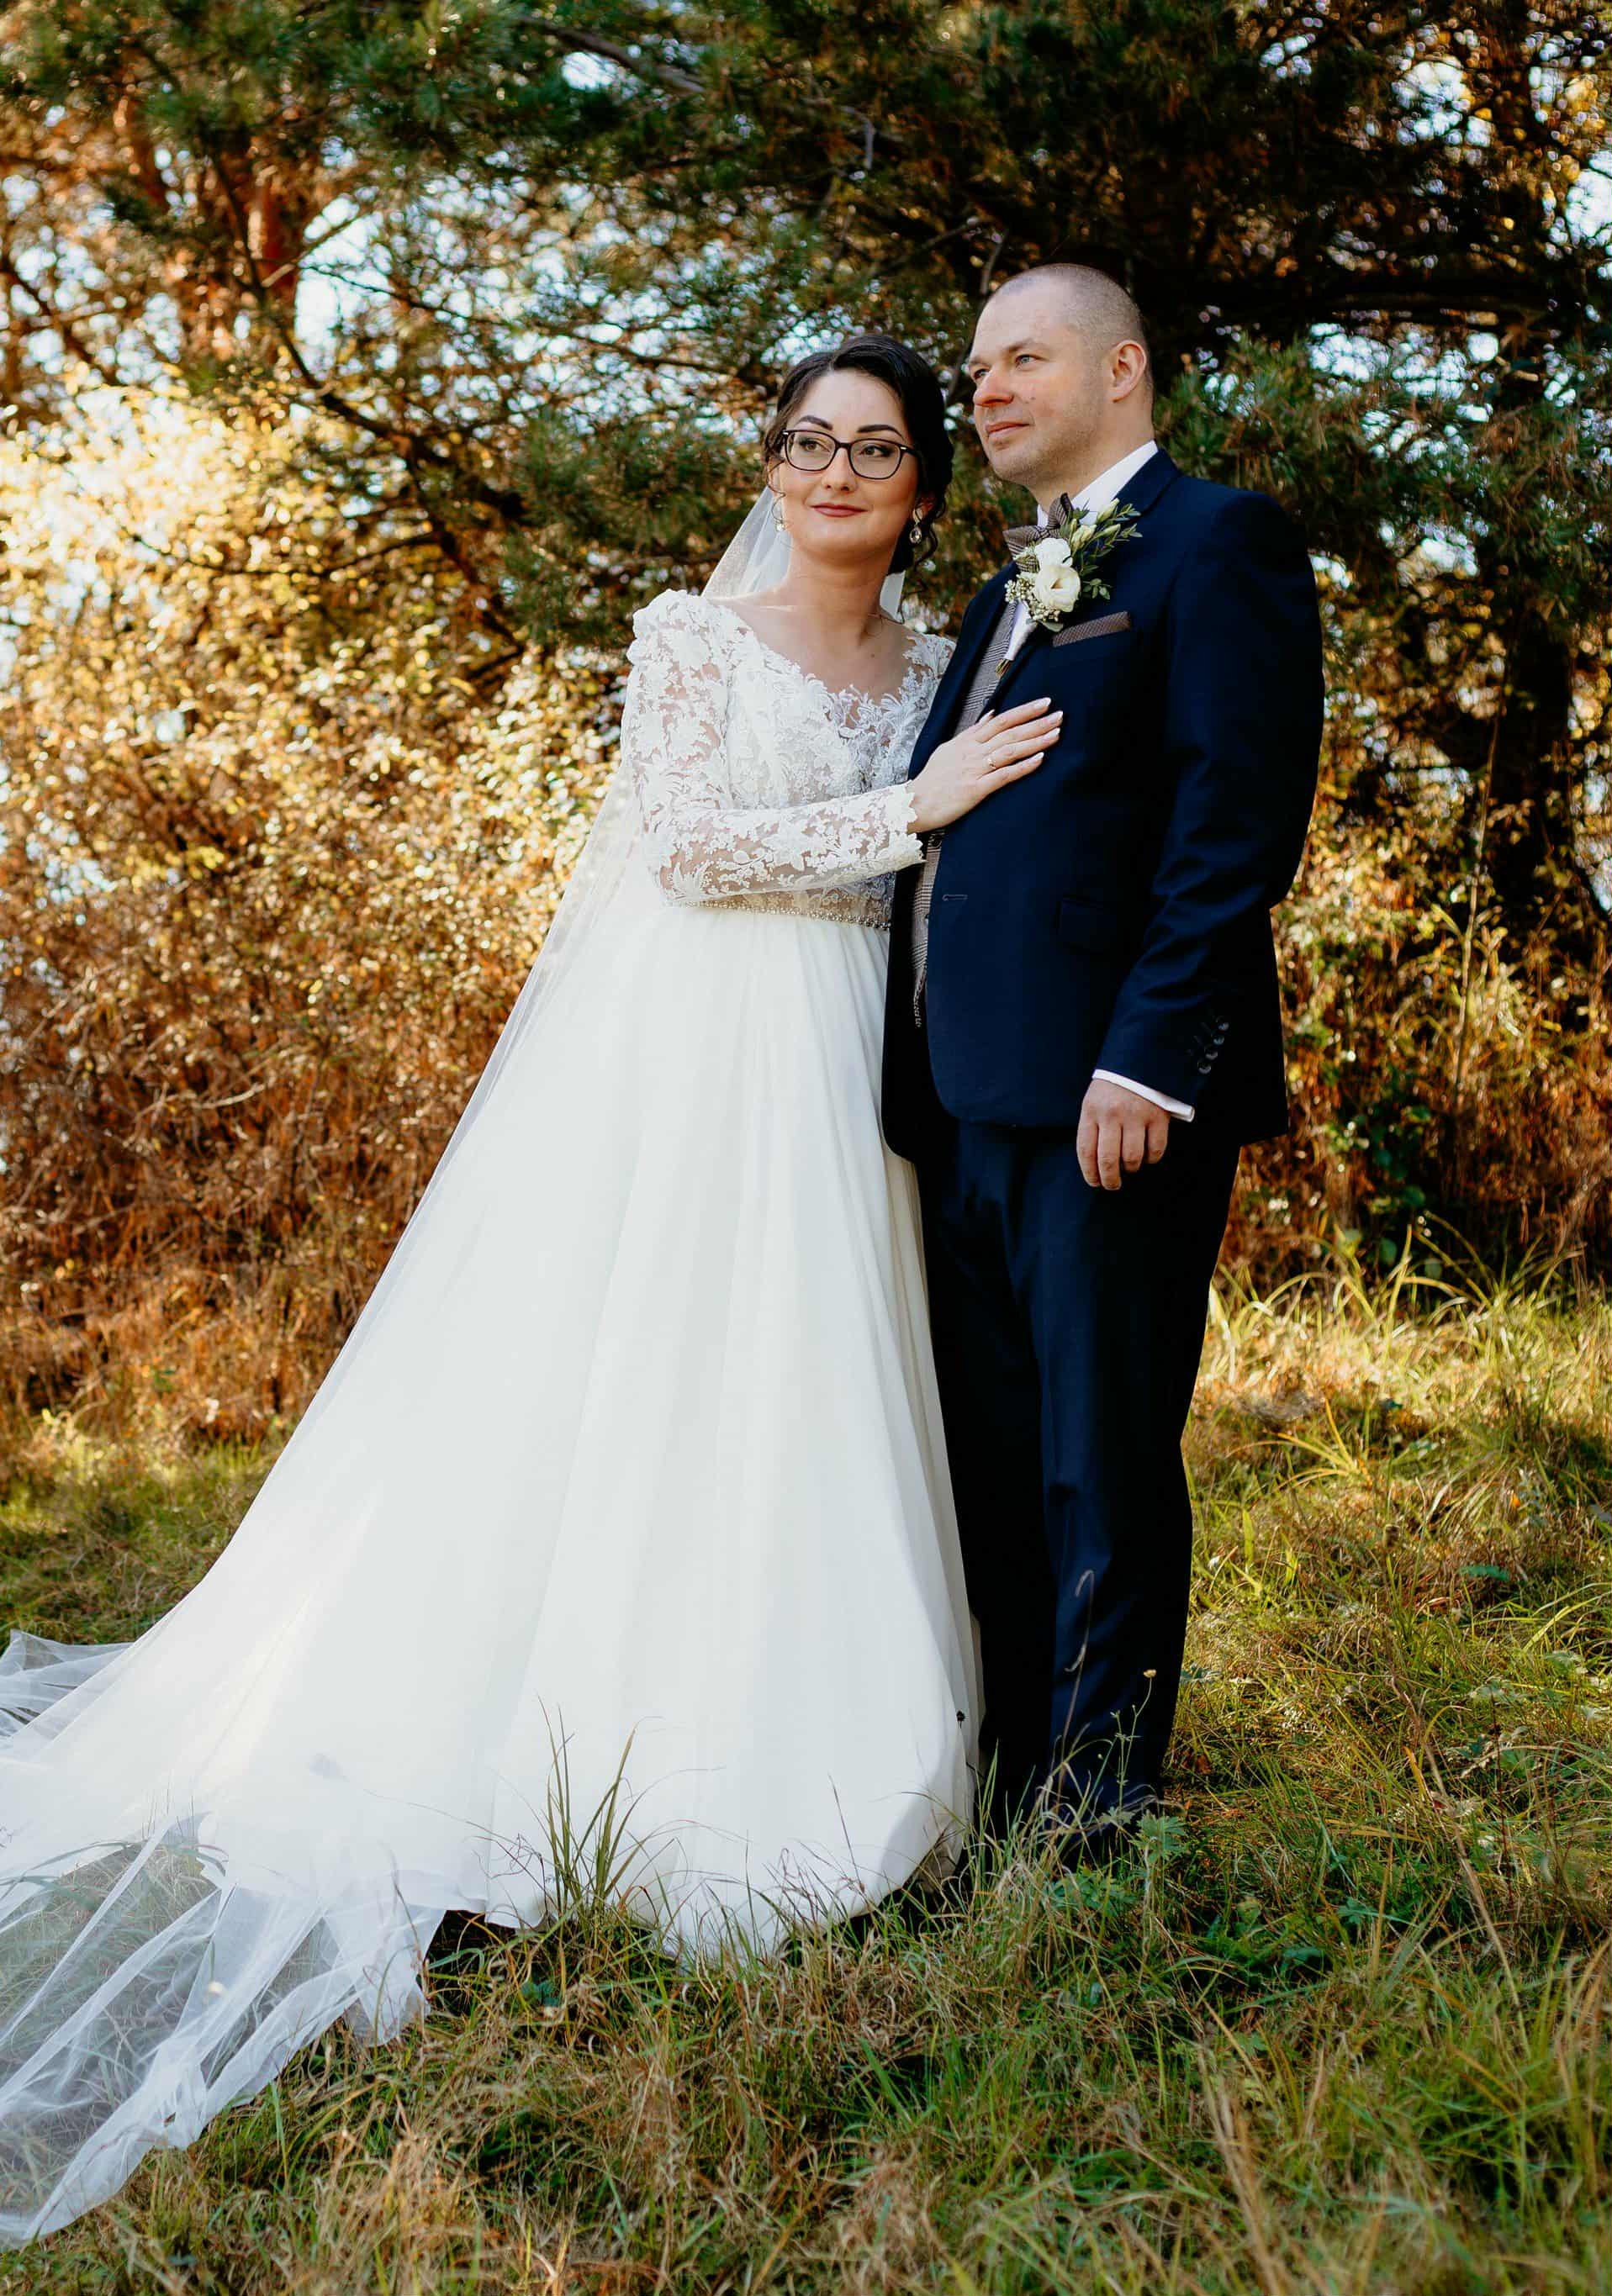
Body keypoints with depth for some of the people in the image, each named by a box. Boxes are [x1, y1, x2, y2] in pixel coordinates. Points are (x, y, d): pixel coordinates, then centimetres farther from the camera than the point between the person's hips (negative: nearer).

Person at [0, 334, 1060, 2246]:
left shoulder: (934, 676, 16)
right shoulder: (694, 635, 2)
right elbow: (684, 840, -10)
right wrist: (900, 817, -10)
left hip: (835, 1087, 5)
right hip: (679, 1062, -5)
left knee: (797, 1405, 4)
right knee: (619, 1386, -5)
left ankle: (768, 1752, 13)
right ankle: (598, 1756, 2)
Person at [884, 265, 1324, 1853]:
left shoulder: (1215, 543, -2)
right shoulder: (1014, 588, 25)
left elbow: (1241, 819, -13)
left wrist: (1148, 1057, -21)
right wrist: (917, 1075, 14)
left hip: (1110, 1089, -9)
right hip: (967, 1098, 9)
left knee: (1102, 1471, -1)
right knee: (990, 1468, 12)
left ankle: (1095, 1825, 10)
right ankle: (998, 1804, 23)